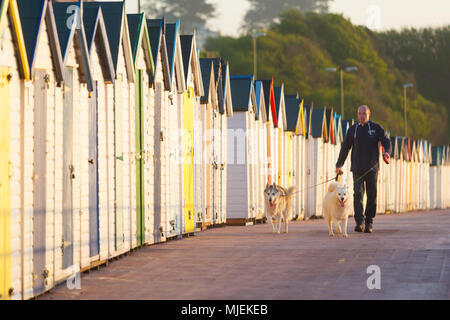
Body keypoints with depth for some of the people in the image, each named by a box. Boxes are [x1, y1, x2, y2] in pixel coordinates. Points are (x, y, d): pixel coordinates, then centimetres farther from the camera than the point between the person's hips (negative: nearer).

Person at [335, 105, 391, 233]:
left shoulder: (376, 128, 4)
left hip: (372, 168, -1)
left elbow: (386, 141, -6)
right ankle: (360, 223, -21)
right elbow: (345, 147, 18)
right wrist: (339, 164, 20)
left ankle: (369, 223, 13)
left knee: (372, 196, 2)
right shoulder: (353, 129, 11)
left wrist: (386, 152, -28)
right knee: (358, 194, -15)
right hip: (357, 169, 1)